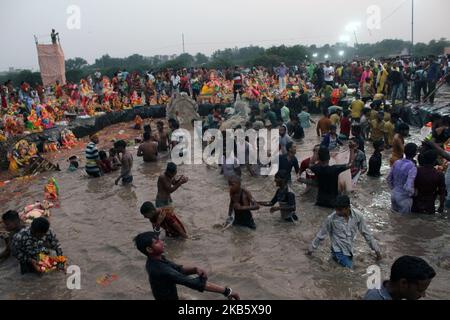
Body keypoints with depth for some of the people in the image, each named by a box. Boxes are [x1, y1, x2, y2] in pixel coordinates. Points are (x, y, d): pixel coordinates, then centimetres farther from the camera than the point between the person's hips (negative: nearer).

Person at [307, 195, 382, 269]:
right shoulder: (331, 219, -21)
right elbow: (321, 235, -7)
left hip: (350, 250, 4)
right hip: (339, 251, -4)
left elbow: (366, 233, 0)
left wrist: (376, 249, 4)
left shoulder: (357, 216, -14)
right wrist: (311, 248, 2)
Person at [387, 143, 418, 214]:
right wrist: (412, 194, -11)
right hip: (404, 198, -6)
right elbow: (408, 187, -30)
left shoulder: (397, 162, -3)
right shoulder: (412, 167, -24)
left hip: (394, 194, 6)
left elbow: (389, 179, 6)